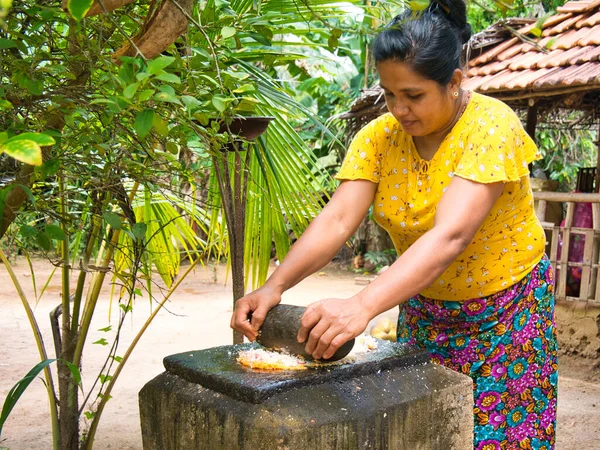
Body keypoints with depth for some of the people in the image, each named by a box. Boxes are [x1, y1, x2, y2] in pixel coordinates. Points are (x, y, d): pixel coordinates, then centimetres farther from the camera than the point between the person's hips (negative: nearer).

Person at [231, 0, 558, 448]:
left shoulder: (492, 127, -24)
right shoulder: (379, 136, -10)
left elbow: (449, 237, -37)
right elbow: (335, 221, -19)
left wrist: (362, 305, -48)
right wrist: (275, 285, -36)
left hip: (506, 309, -3)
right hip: (425, 308, 4)